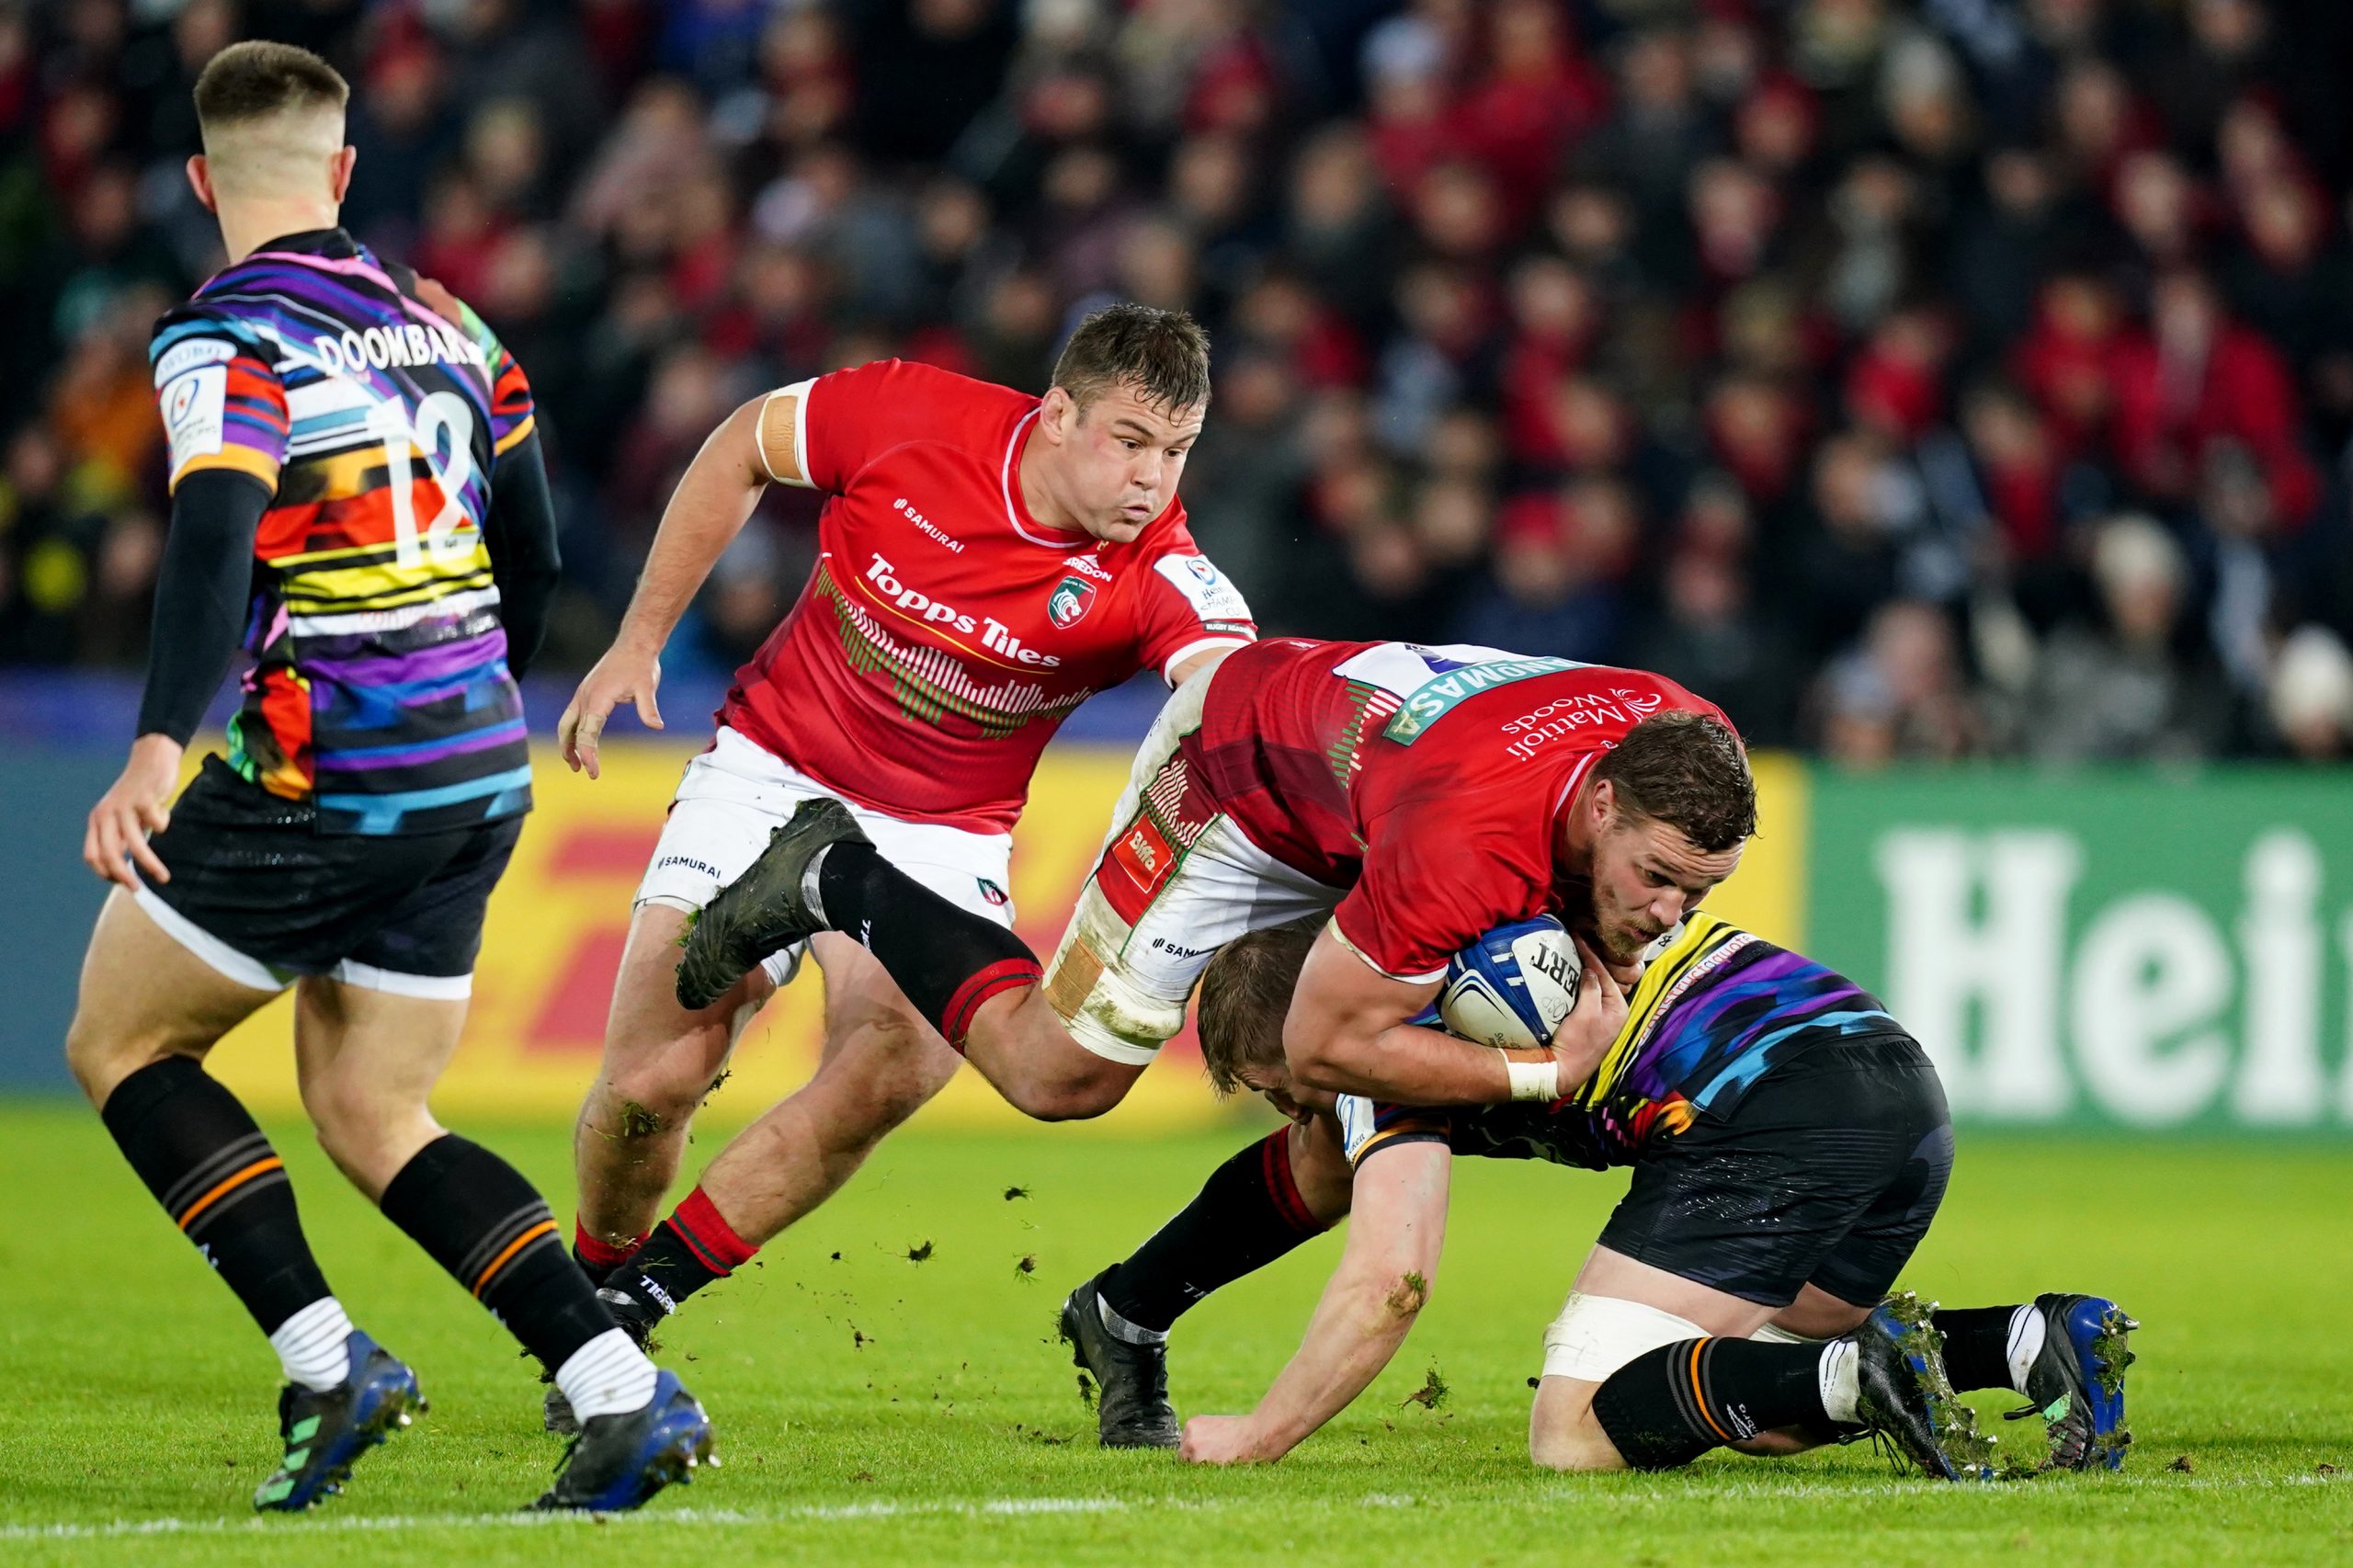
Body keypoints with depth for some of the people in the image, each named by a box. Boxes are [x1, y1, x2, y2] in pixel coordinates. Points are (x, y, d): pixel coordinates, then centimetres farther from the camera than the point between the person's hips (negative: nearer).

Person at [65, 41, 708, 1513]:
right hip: (480, 775, 7)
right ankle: (624, 1388, -3)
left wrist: (158, 751, -37)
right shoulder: (444, 320, 13)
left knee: (120, 1044, 11)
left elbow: (215, 546, -26)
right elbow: (531, 557, 20)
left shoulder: (225, 338, -9)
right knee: (371, 1116, 14)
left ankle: (327, 1360, -5)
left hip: (322, 778, -7)